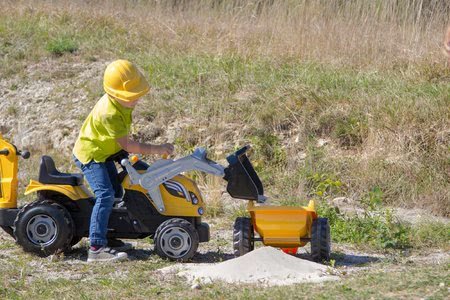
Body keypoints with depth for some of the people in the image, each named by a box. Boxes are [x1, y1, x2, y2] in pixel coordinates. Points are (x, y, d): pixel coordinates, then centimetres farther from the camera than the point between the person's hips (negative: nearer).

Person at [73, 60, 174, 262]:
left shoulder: (122, 102, -3)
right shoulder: (109, 114, -33)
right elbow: (126, 145, -31)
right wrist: (155, 149, -29)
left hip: (103, 154, 10)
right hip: (90, 154, -10)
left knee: (115, 192, 19)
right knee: (105, 195, -23)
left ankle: (104, 236, 32)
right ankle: (96, 247, -29)